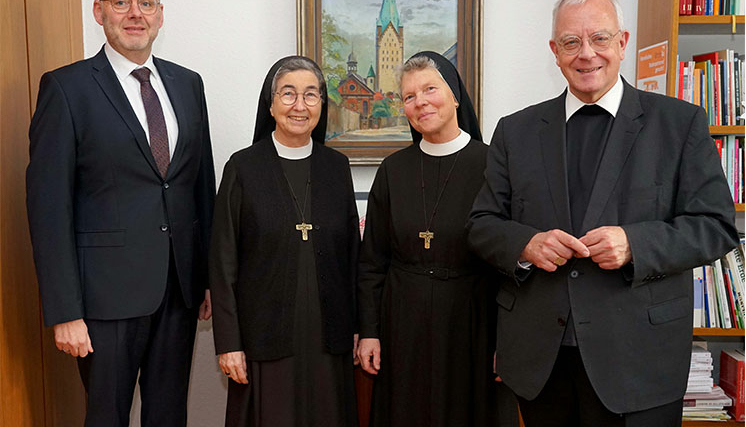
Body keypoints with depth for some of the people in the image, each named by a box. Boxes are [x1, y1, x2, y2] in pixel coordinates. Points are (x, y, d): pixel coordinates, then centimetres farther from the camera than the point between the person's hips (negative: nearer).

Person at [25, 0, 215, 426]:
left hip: (181, 284, 5)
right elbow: (49, 206, -9)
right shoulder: (66, 87, -6)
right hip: (109, 290, -4)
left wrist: (211, 275, 9)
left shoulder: (188, 83, 9)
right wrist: (64, 312, -12)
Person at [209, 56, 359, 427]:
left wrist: (356, 327, 5)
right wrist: (228, 342, -7)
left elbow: (352, 252, 8)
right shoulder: (244, 167, -3)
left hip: (328, 335, 3)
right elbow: (223, 262, -4)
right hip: (266, 335, -2)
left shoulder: (336, 166, 5)